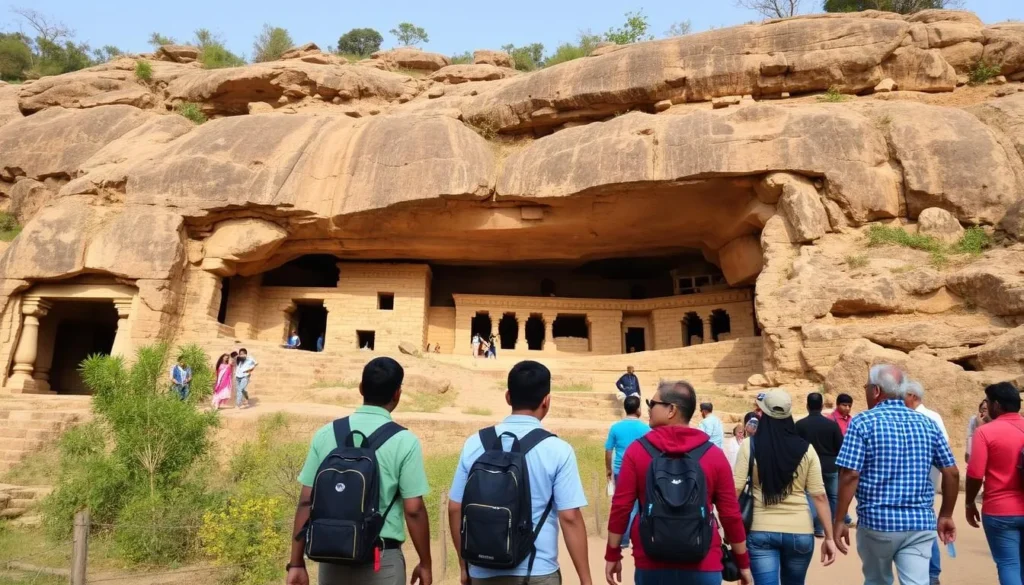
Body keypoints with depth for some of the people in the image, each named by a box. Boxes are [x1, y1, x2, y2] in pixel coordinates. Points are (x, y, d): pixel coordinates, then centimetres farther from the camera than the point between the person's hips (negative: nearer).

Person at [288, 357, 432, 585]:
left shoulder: (326, 434, -1)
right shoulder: (403, 440, -11)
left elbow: (306, 501, 0)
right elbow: (413, 510, -11)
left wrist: (297, 563, 6)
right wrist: (425, 563, 2)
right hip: (381, 558, -3)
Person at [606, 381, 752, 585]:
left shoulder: (637, 450, -6)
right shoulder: (714, 454, -4)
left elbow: (620, 507, -5)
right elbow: (730, 514, -1)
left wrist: (612, 555, 6)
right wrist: (743, 564, 12)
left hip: (651, 564, 0)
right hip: (702, 566, 0)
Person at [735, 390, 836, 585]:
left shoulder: (749, 445, -7)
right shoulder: (806, 449, -1)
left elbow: (735, 489, -10)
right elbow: (819, 496, -2)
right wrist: (829, 537, 4)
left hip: (761, 531, -3)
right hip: (800, 532, 3)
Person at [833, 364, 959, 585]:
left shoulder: (863, 422, -8)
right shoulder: (927, 424, 6)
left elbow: (850, 475, -15)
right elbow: (952, 473, 7)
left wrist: (839, 520, -8)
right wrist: (946, 516, 18)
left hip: (876, 521, -3)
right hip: (920, 523, 3)